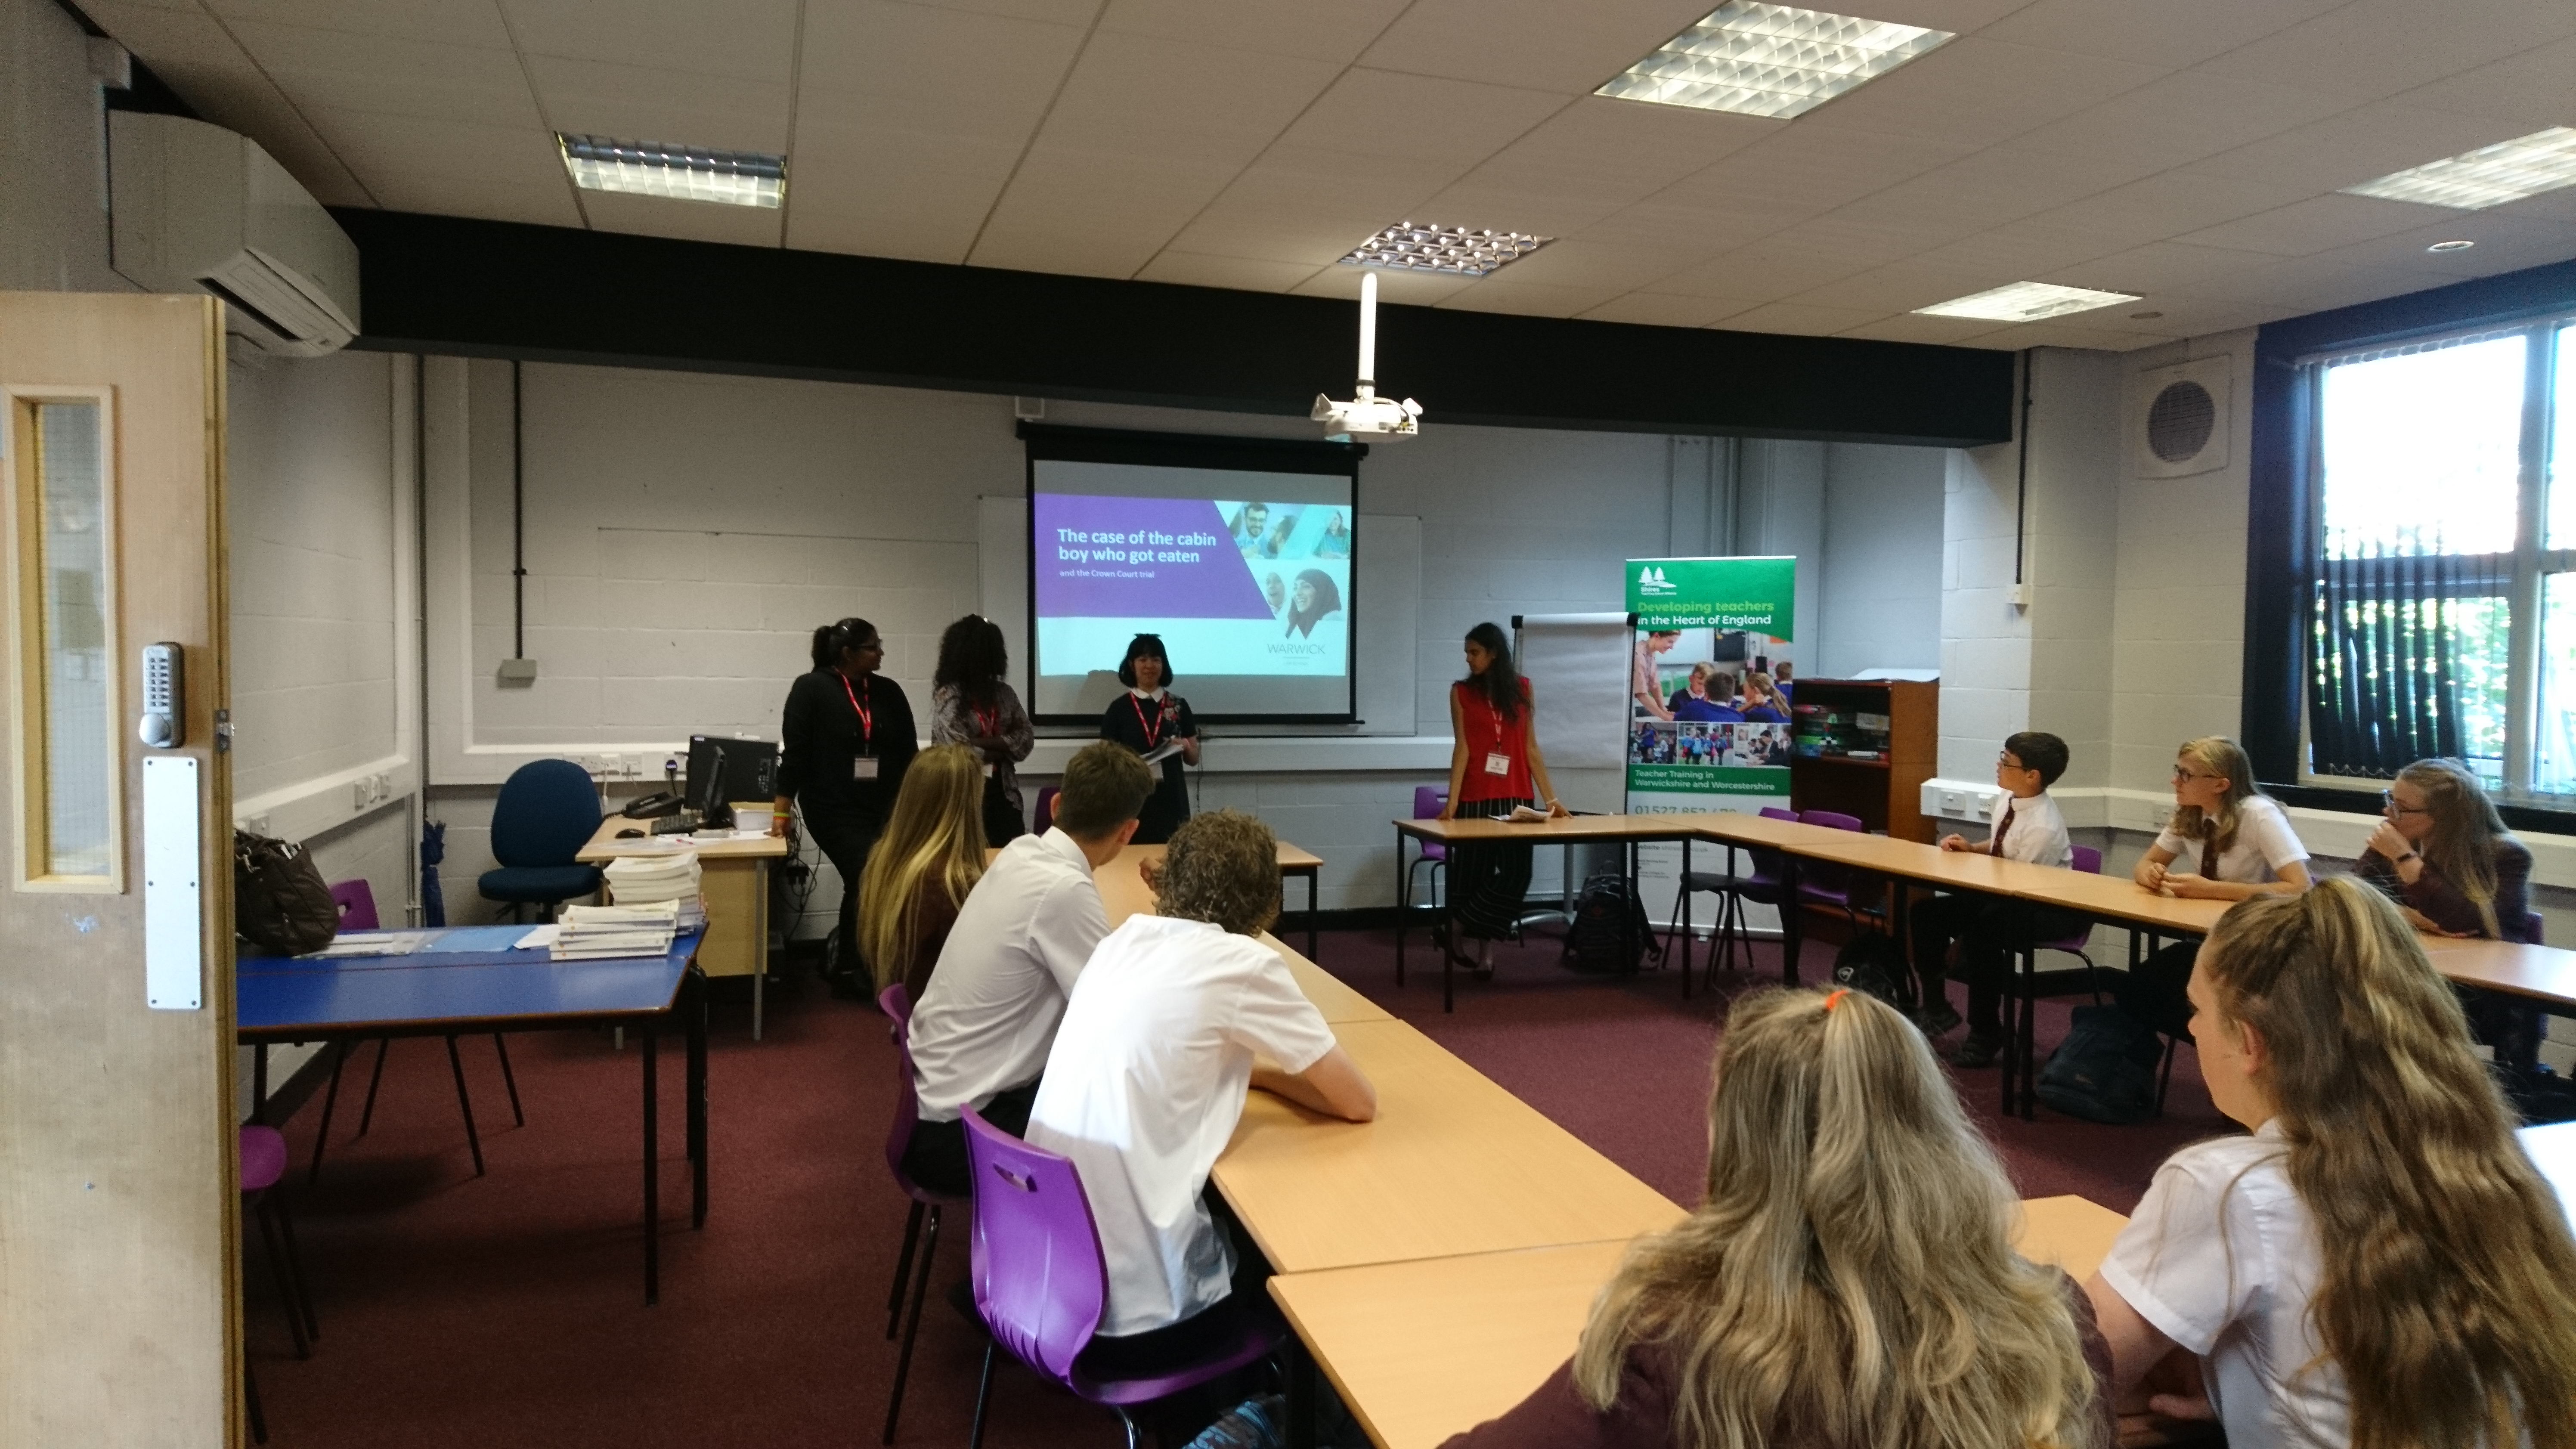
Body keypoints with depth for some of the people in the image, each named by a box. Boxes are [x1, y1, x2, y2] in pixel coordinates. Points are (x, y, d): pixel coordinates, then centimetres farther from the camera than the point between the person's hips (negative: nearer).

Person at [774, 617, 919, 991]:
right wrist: (782, 813, -8)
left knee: (864, 884, 7)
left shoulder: (889, 692, 7)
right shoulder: (811, 689, -6)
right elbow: (794, 751, -7)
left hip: (884, 808, 5)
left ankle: (844, 963, 27)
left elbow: (908, 753, 10)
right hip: (834, 809, -5)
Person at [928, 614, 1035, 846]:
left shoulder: (1004, 693, 8)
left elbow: (1027, 735, -1)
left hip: (1004, 791, 5)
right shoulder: (948, 696, -10)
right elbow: (959, 751, -16)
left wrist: (982, 743, -12)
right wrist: (1002, 750, -4)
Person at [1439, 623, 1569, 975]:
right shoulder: (1462, 692, 1)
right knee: (1473, 874, 0)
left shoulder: (1522, 689, 8)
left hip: (1517, 798, 2)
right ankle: (1484, 952, 15)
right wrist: (1452, 800, -15)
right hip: (1476, 799, -2)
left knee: (1517, 874, -5)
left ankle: (1459, 929, 6)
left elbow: (1531, 749, 9)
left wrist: (1551, 798, 5)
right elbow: (1462, 748, -4)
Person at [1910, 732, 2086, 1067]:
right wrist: (1971, 848, -5)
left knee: (1981, 929, -34)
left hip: (2047, 909, -9)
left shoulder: (2044, 828, -27)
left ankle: (1985, 1034, -16)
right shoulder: (2006, 800, -3)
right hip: (2006, 895, 9)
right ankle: (1936, 1007, 15)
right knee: (1928, 913, -2)